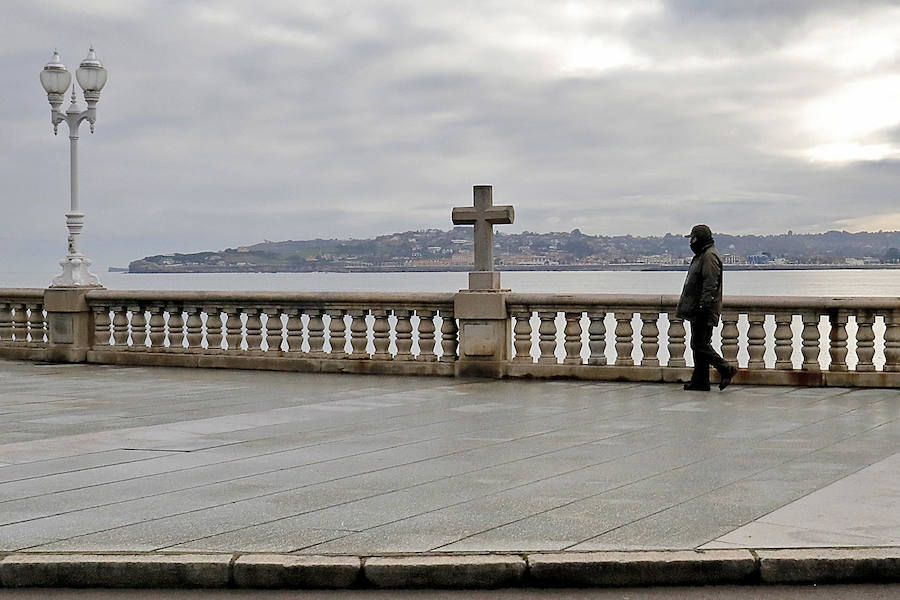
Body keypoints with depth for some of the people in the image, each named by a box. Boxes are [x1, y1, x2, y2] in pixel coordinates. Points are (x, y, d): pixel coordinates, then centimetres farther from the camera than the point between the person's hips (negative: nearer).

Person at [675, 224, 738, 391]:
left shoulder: (710, 256, -14)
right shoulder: (701, 255, 20)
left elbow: (710, 285, -22)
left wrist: (702, 305, -25)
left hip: (704, 311, -11)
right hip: (697, 310, 11)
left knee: (700, 345, -11)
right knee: (699, 345, 10)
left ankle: (726, 370, -6)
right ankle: (700, 381, 13)